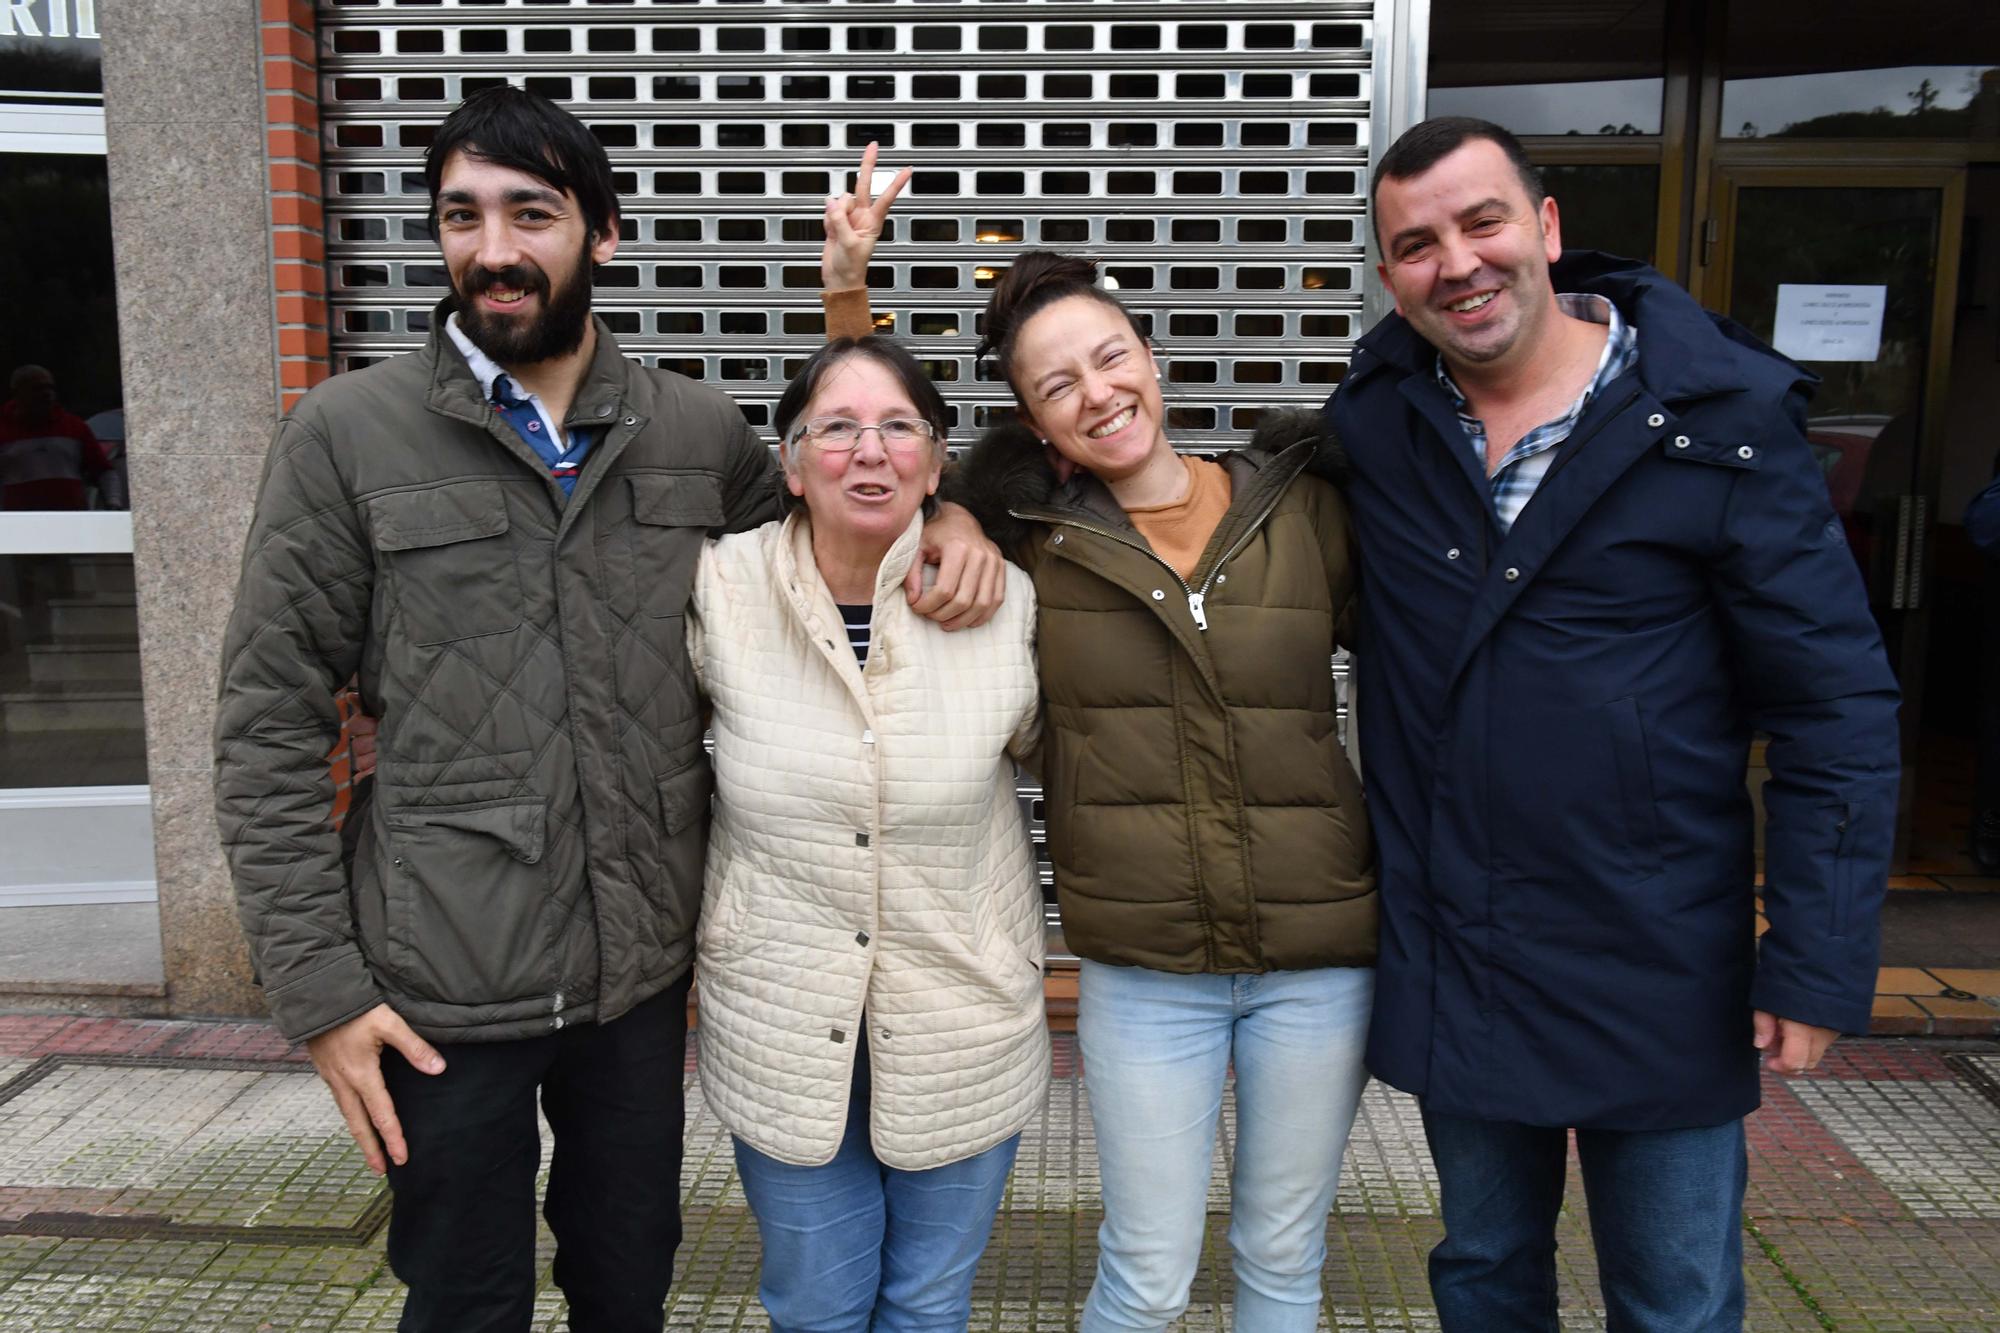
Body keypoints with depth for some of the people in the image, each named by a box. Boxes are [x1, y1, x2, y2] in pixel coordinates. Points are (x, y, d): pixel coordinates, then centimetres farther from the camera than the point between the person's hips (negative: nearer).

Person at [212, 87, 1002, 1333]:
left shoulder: (701, 432, 1)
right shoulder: (347, 434, -6)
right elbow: (272, 726, -5)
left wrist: (943, 514, -7)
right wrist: (320, 986, -9)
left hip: (645, 967, 3)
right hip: (441, 990, -2)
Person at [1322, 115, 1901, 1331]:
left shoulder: (1721, 415, -12)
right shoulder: (1377, 412, -3)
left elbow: (1838, 704, -9)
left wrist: (1820, 965, -11)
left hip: (1660, 971, -3)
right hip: (1448, 955, 3)